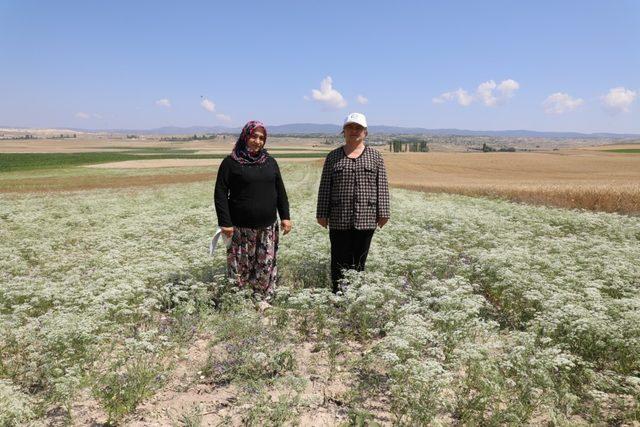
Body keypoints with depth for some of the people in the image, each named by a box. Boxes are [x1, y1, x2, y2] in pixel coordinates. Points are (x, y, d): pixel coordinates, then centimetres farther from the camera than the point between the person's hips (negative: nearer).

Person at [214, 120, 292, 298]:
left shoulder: (270, 162, 10)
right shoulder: (231, 162, -3)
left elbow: (280, 191, 14)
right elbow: (220, 194, -5)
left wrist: (285, 216, 7)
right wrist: (225, 223, -11)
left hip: (268, 227, 4)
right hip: (241, 228, -3)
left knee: (267, 266, 6)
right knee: (241, 268, 2)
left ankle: (263, 300, 20)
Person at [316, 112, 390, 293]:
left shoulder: (375, 156, 7)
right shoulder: (333, 157, 7)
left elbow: (382, 186, 4)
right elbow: (325, 187, 6)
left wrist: (383, 213, -2)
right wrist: (322, 213, 3)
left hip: (366, 219, 0)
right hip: (339, 220, 0)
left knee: (359, 262, 8)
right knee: (340, 261, 4)